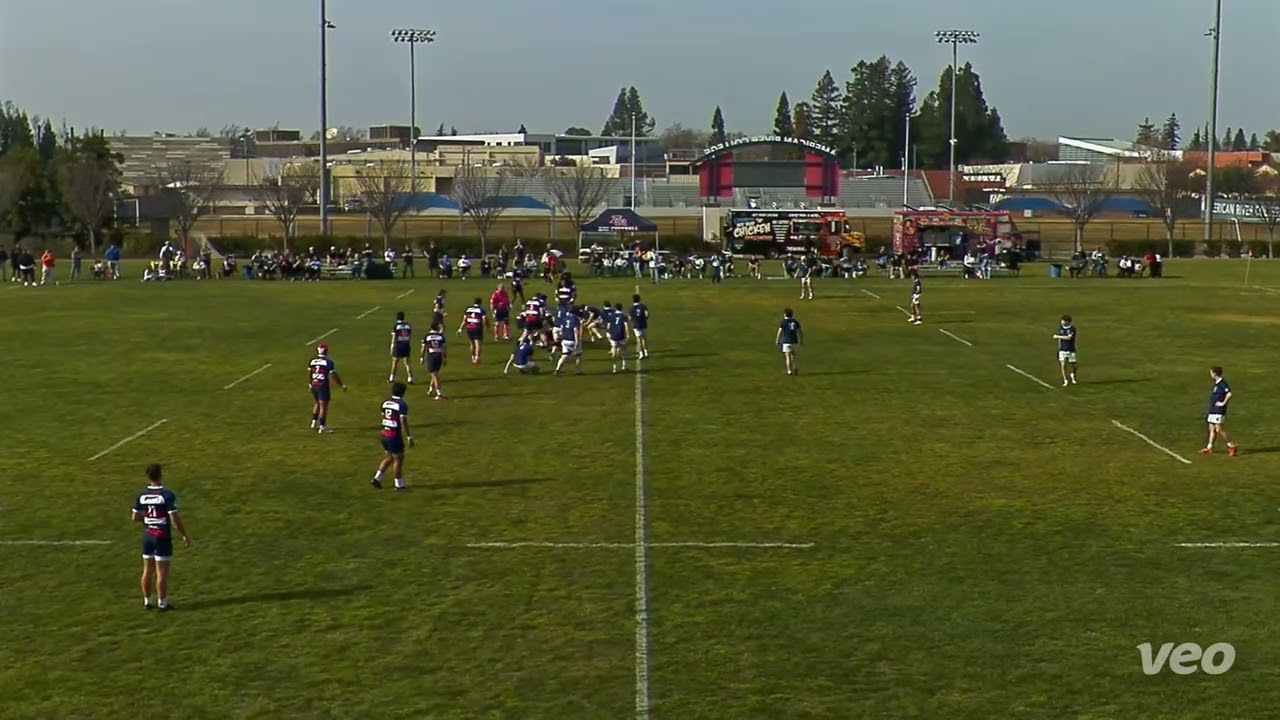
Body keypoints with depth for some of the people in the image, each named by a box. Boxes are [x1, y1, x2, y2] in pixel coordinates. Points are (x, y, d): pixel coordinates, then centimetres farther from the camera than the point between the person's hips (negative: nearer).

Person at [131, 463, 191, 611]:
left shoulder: (142, 495, 0)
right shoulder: (167, 495, -16)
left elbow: (135, 517, 7)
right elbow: (175, 519, -18)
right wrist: (184, 536, -8)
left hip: (147, 536, 6)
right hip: (162, 537, -6)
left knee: (147, 570, 14)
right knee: (162, 572, 1)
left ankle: (147, 601, 22)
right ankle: (162, 603, 7)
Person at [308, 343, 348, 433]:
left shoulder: (312, 361, 4)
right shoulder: (328, 362, -12)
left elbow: (309, 374, 13)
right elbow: (334, 375, -10)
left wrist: (310, 384, 30)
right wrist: (342, 385, 1)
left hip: (314, 386, 6)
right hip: (323, 386, -6)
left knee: (318, 403, 25)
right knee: (323, 406, 0)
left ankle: (314, 422, 28)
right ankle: (322, 427, 2)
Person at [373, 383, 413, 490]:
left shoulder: (385, 402, 8)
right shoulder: (402, 405, -13)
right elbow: (403, 422, -17)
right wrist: (409, 437, -14)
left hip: (384, 434, 7)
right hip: (395, 436, -7)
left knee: (390, 457, 21)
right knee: (398, 459, 5)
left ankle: (377, 478, 17)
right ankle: (399, 485, 11)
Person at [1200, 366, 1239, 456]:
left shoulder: (1222, 383, -17)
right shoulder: (1216, 383, 13)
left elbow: (1229, 394, -27)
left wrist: (1223, 403, -20)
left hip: (1219, 411, -10)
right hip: (1213, 410, 10)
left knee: (1218, 429, -9)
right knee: (1212, 429, 11)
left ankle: (1232, 447, -3)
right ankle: (1209, 448, 15)